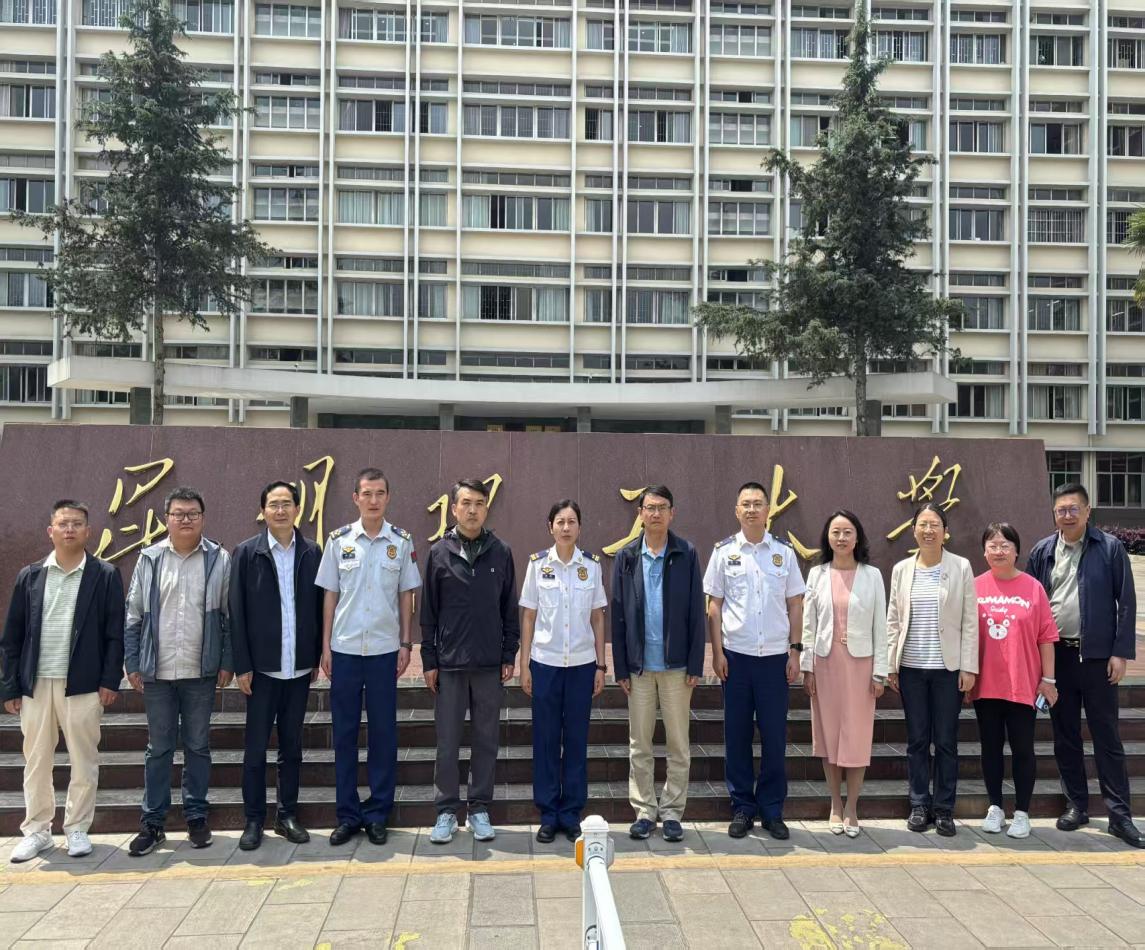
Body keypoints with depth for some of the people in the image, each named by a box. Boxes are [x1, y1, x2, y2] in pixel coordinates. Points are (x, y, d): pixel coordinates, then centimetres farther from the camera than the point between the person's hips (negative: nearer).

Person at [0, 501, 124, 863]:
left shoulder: (105, 575, 0)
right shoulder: (30, 576, 7)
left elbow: (115, 633, -2)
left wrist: (110, 680, -8)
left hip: (83, 684, -2)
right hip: (35, 684, 3)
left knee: (83, 761, 5)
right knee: (36, 761, 10)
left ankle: (77, 829, 18)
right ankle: (37, 831, 22)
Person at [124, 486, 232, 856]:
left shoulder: (219, 560, 0)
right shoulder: (149, 559, 3)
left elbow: (229, 616, 1)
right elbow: (133, 616, 5)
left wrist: (227, 662, -3)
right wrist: (132, 664, 2)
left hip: (201, 672, -1)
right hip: (157, 672, 1)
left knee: (198, 746, 10)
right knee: (158, 748, 9)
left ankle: (196, 817, 22)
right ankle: (152, 822, 19)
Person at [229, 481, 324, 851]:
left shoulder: (312, 553, 4)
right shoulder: (247, 552, -2)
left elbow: (319, 607, 6)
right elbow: (236, 612, -4)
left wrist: (319, 656, 3)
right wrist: (242, 665, -7)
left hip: (300, 667, 2)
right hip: (262, 667, -2)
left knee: (292, 746, 11)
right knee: (255, 747, 5)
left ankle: (288, 815, 22)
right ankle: (254, 820, 17)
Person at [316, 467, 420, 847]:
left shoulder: (402, 541, 1)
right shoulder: (338, 540, 1)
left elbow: (406, 596, 5)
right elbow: (329, 595, 5)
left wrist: (406, 643, 1)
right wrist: (326, 646, 2)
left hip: (384, 649, 0)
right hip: (344, 649, 0)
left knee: (383, 732, 5)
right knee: (344, 732, 6)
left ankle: (378, 814, 16)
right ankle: (348, 814, 17)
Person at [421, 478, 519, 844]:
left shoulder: (500, 552, 4)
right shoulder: (440, 553, 1)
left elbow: (510, 608, 7)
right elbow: (429, 611, 3)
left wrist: (509, 656, 2)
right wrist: (429, 660, 0)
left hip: (490, 664, 1)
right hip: (449, 663, -1)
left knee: (486, 741, 8)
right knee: (447, 742, 5)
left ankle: (479, 810, 20)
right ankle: (447, 811, 17)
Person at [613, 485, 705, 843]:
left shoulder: (686, 555, -1)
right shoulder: (626, 557, 2)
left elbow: (696, 611, -2)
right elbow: (618, 615, 3)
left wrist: (695, 665, -6)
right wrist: (621, 668, -1)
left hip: (676, 664, -1)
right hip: (639, 665, 1)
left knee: (678, 744, 7)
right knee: (639, 744, 9)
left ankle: (672, 811, 19)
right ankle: (644, 810, 21)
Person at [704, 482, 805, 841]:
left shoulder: (784, 552, 4)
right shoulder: (724, 551, 2)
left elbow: (795, 605, 7)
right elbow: (714, 605, 3)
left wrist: (795, 650, 1)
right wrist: (717, 652, -3)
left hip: (775, 656, 1)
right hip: (736, 655, 0)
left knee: (775, 736, 5)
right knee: (737, 735, 6)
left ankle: (772, 810, 18)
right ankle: (742, 808, 18)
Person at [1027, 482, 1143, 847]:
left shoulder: (1110, 548, -3)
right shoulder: (1042, 551, 5)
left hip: (1096, 655, -3)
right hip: (1056, 655, 3)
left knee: (1107, 737, 2)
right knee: (1065, 736, 11)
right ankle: (1076, 804, 23)